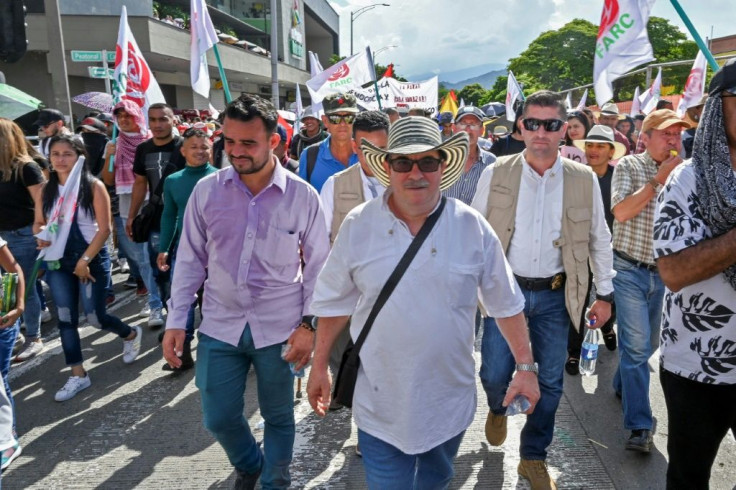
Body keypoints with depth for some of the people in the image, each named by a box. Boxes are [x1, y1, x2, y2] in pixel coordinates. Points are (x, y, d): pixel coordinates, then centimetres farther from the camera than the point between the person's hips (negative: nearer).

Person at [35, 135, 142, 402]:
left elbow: (104, 228, -12)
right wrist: (41, 235, -10)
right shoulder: (47, 189, 4)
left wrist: (84, 260, -14)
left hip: (92, 260, -5)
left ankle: (131, 334, 32)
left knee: (95, 316, 0)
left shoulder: (93, 186, -10)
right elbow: (38, 223, 14)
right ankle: (78, 375, 18)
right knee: (66, 318, 6)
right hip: (58, 262, 5)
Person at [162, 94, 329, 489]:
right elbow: (190, 259, 3)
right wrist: (175, 321, 1)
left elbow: (317, 266, -2)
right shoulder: (206, 190, -4)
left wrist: (308, 323, -6)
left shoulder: (302, 196, -9)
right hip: (220, 325, 2)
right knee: (218, 418, 13)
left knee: (278, 416, 14)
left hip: (279, 327, -2)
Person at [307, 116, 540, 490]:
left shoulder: (473, 227, -9)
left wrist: (525, 367, 0)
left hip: (450, 403, 2)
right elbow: (335, 302, 1)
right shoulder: (357, 226, -9)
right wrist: (320, 366, 5)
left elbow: (506, 303, 0)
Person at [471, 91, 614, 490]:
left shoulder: (584, 179, -1)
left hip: (555, 295, 1)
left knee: (550, 381, 9)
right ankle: (497, 409, 40)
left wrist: (605, 294, 6)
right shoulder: (496, 174, -4)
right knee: (494, 374, 2)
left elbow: (599, 239, 6)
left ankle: (533, 457, 30)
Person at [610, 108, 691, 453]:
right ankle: (639, 426, 0)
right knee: (637, 345, -7)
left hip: (664, 272, 5)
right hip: (630, 269, -5)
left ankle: (622, 385, 42)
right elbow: (621, 211, -17)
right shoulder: (629, 166, -4)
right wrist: (658, 179, -17)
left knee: (648, 343, 17)